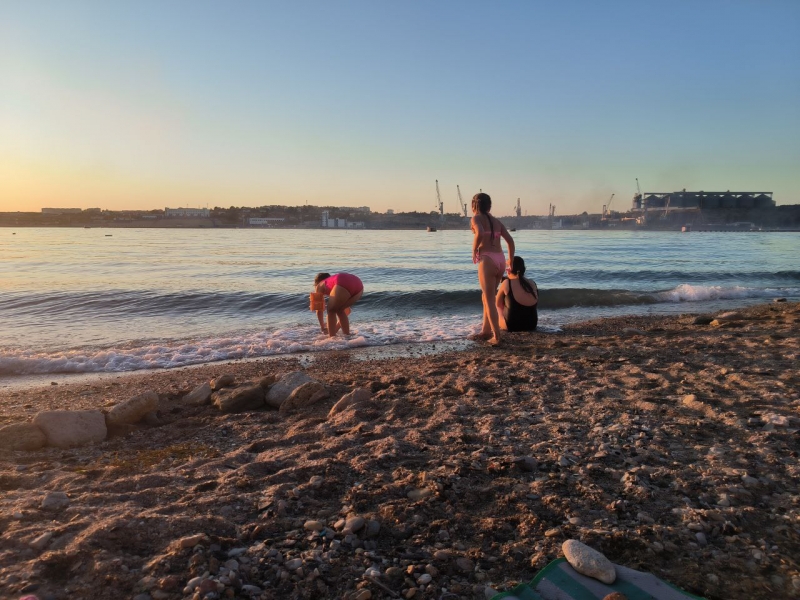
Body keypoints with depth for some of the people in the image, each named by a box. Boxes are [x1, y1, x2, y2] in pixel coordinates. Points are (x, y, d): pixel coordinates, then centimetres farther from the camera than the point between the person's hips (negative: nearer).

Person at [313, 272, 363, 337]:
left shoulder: (320, 286, 30)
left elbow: (319, 310, 29)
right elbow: (347, 310, 47)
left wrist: (323, 327, 41)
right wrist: (336, 328, 54)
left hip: (343, 285, -6)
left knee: (331, 311, 17)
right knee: (340, 310, 27)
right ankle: (347, 336, 29)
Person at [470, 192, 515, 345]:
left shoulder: (476, 218, 1)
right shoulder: (496, 221, 19)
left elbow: (480, 233, -21)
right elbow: (510, 240, 15)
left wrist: (474, 250, -7)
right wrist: (511, 260, 22)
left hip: (487, 260, -7)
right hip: (500, 260, 7)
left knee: (489, 299, -3)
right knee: (488, 297, 20)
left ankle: (496, 336, -5)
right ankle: (486, 331, 27)